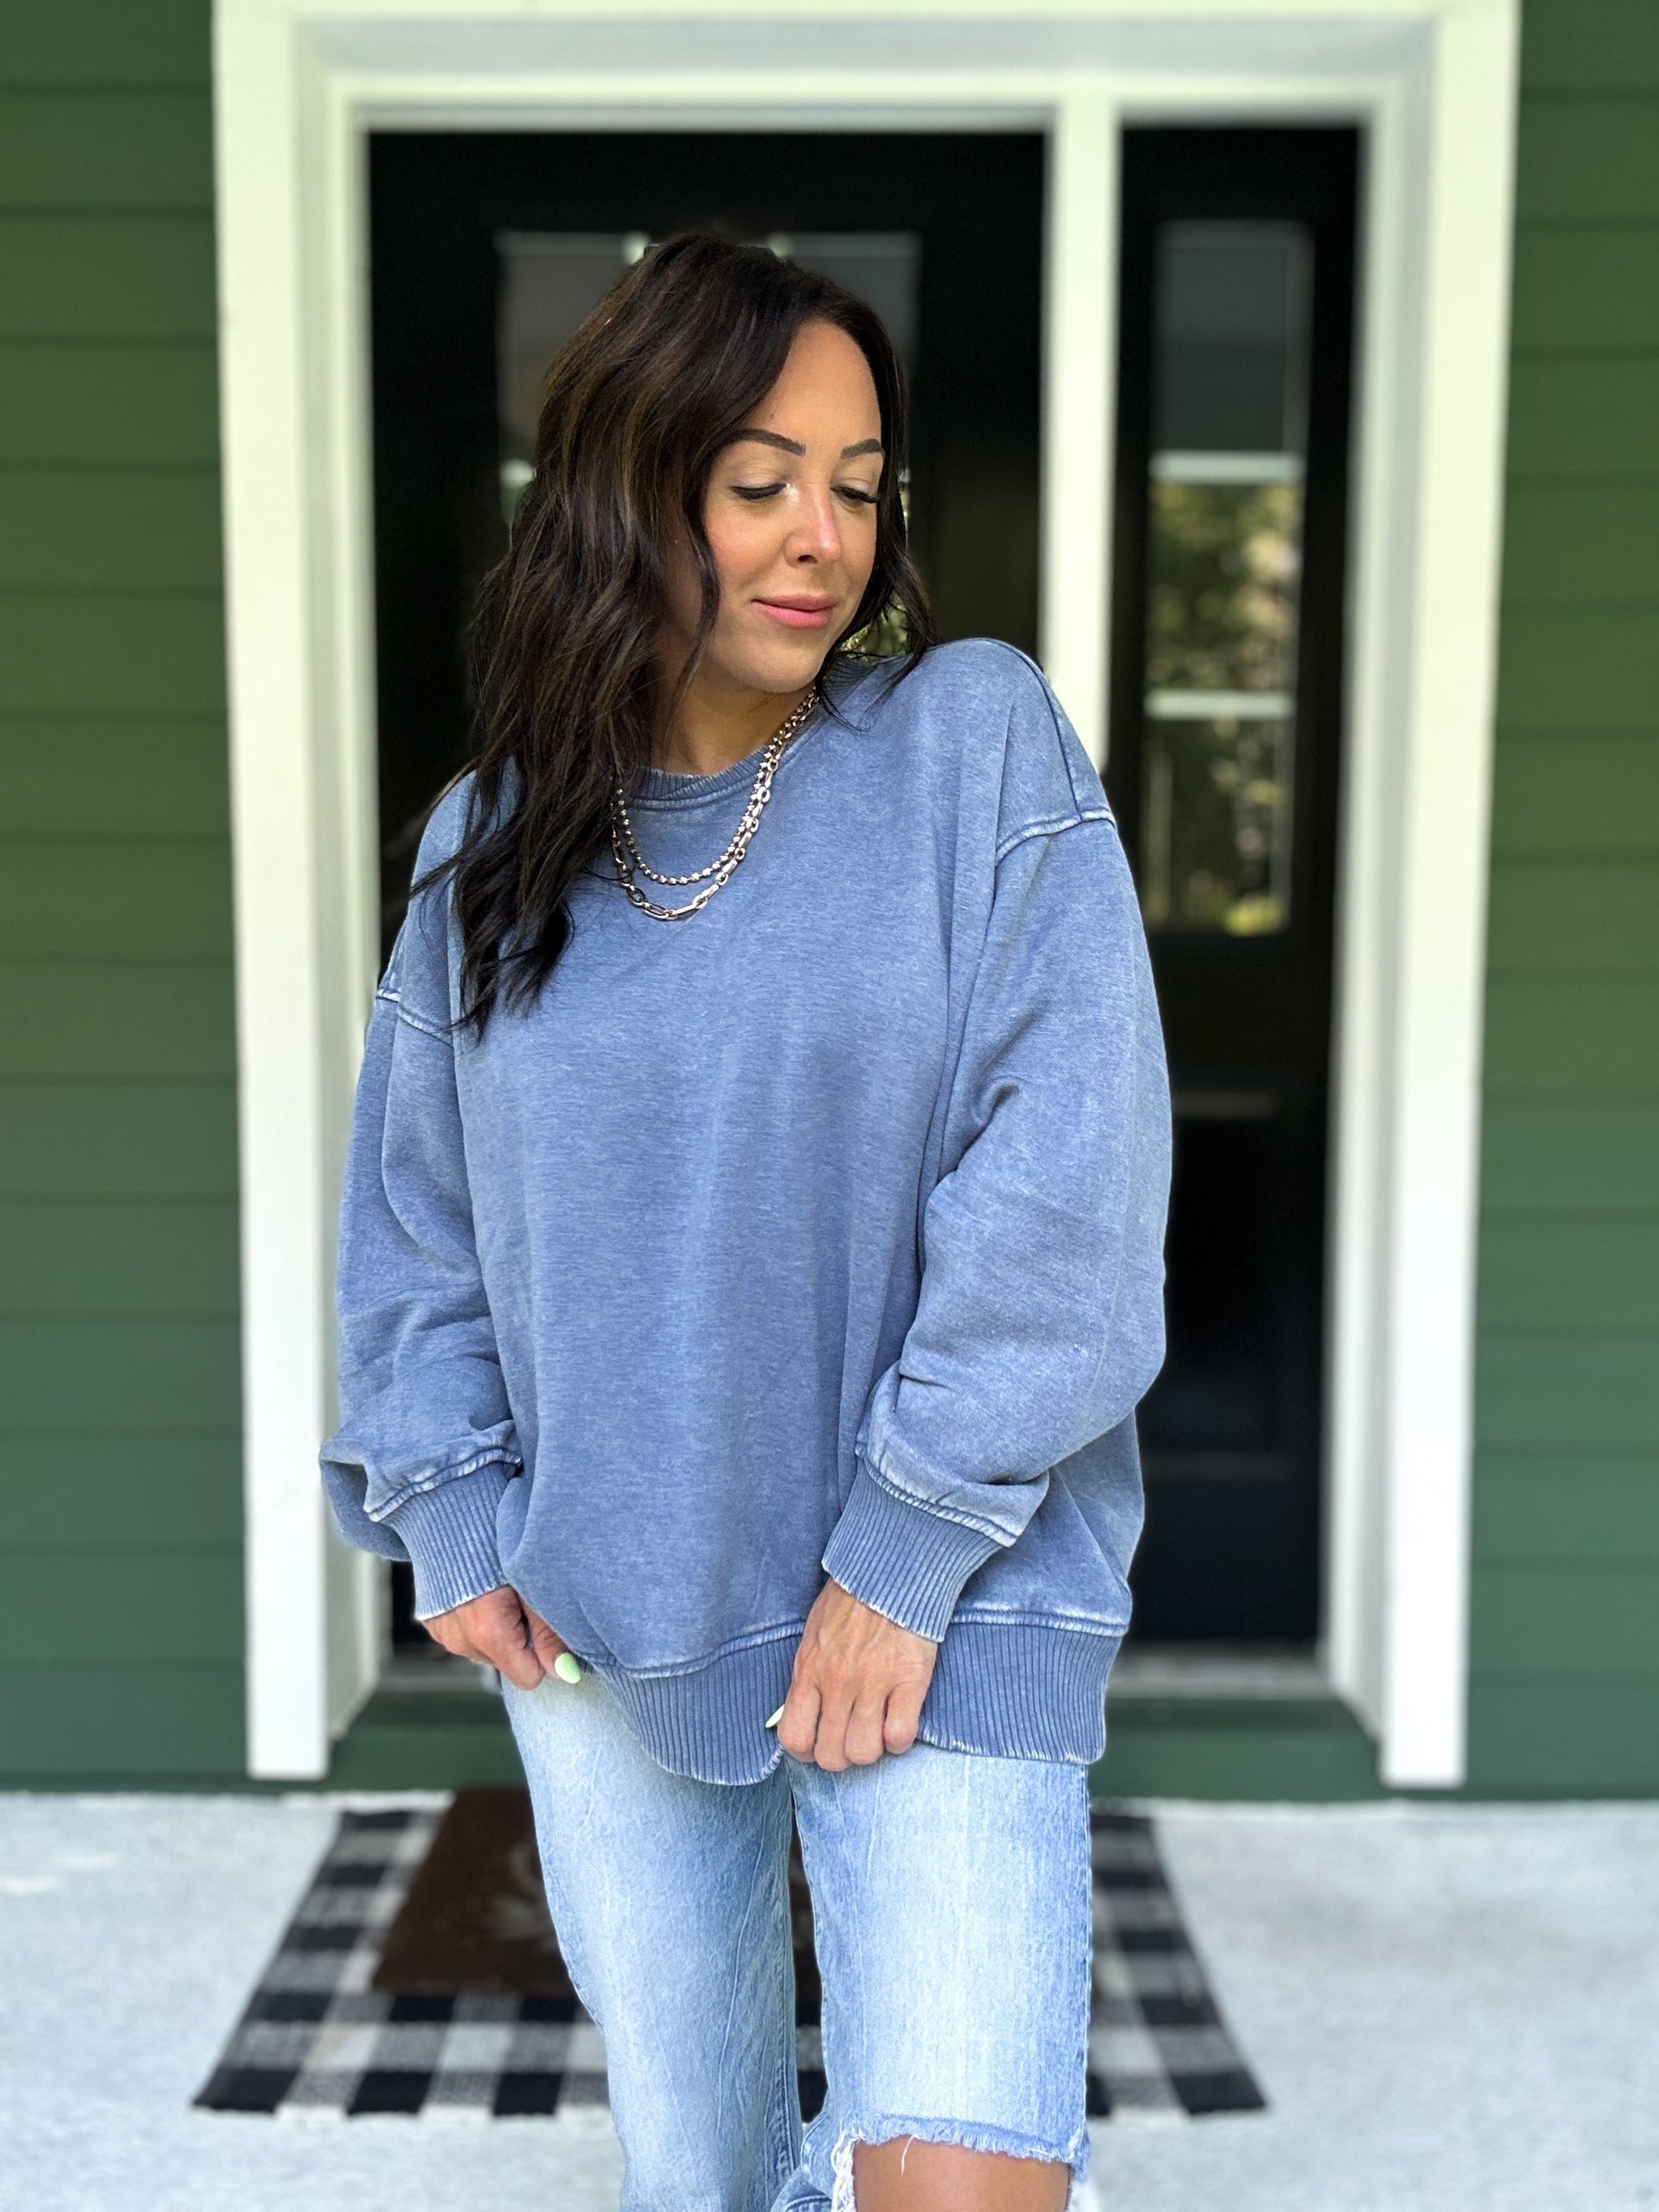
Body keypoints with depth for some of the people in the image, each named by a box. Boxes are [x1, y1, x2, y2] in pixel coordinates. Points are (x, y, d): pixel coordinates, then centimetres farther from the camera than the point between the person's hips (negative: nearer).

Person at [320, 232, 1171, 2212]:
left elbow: (1066, 1173, -13)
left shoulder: (980, 742, -7)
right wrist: (451, 1517, 2)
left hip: (945, 1605, -3)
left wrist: (913, 1545, -14)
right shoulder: (491, 839, 4)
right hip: (600, 1619, 3)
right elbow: (413, 1214, 11)